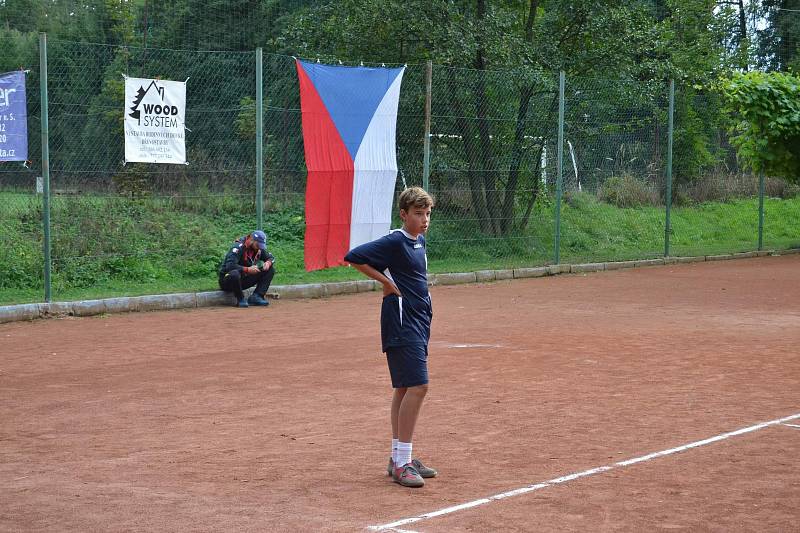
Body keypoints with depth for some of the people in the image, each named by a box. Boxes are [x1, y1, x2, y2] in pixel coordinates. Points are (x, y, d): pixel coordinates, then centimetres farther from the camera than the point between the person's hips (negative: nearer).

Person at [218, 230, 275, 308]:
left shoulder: (258, 248, 0)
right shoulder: (238, 247, -21)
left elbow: (271, 257, 12)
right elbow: (229, 266, -33)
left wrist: (268, 262, -14)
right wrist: (247, 269, -40)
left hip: (245, 279, 7)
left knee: (270, 270, -3)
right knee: (235, 274, -44)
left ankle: (255, 297, -13)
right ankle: (241, 300, -18)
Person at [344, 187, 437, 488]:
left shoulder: (419, 240, 12)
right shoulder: (395, 242, -15)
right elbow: (353, 257, -18)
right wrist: (386, 282, -14)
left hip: (418, 322, 9)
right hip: (401, 323, -9)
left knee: (404, 388, 13)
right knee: (417, 386, -14)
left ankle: (398, 458, 20)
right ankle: (402, 463, -11)